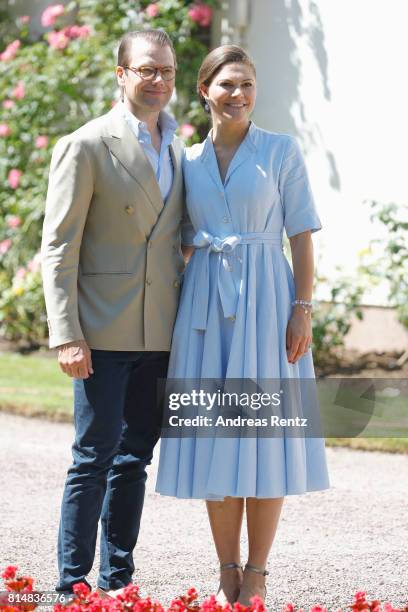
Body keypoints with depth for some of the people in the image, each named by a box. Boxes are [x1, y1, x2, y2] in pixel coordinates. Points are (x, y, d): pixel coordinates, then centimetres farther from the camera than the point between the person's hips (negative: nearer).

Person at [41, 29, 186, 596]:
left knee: (134, 458, 10)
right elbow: (57, 248, -9)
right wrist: (66, 336, -16)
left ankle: (117, 582, 17)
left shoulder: (176, 148, 14)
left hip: (159, 333, 6)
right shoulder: (85, 146, -6)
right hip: (105, 331, -6)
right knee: (94, 457, -5)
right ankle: (73, 586, 3)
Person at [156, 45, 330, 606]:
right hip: (206, 306, 3)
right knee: (215, 437, 2)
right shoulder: (189, 162, 11)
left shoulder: (281, 150, 2)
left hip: (265, 301, -3)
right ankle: (227, 574, 11)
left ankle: (256, 575, 6)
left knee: (264, 434, -2)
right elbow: (183, 242, 15)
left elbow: (302, 235, -1)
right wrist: (174, 316, 6)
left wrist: (303, 309, -10)